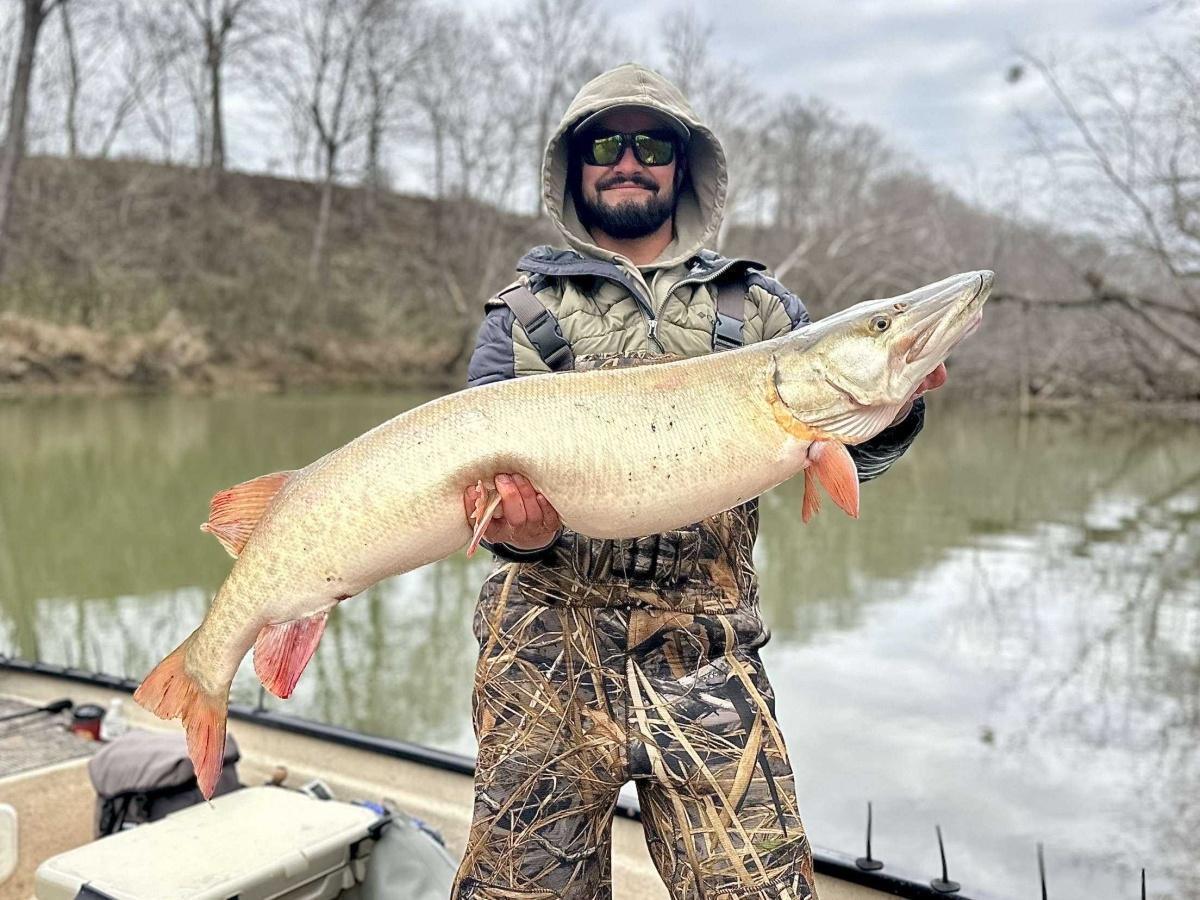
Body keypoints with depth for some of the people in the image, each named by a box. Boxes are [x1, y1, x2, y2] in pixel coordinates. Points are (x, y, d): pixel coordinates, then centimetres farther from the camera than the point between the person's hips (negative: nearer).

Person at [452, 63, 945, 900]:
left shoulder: (758, 306, 12)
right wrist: (526, 531, -15)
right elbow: (485, 472, 7)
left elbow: (846, 452, 8)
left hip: (706, 659, 1)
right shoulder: (522, 314, 11)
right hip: (547, 652, 0)